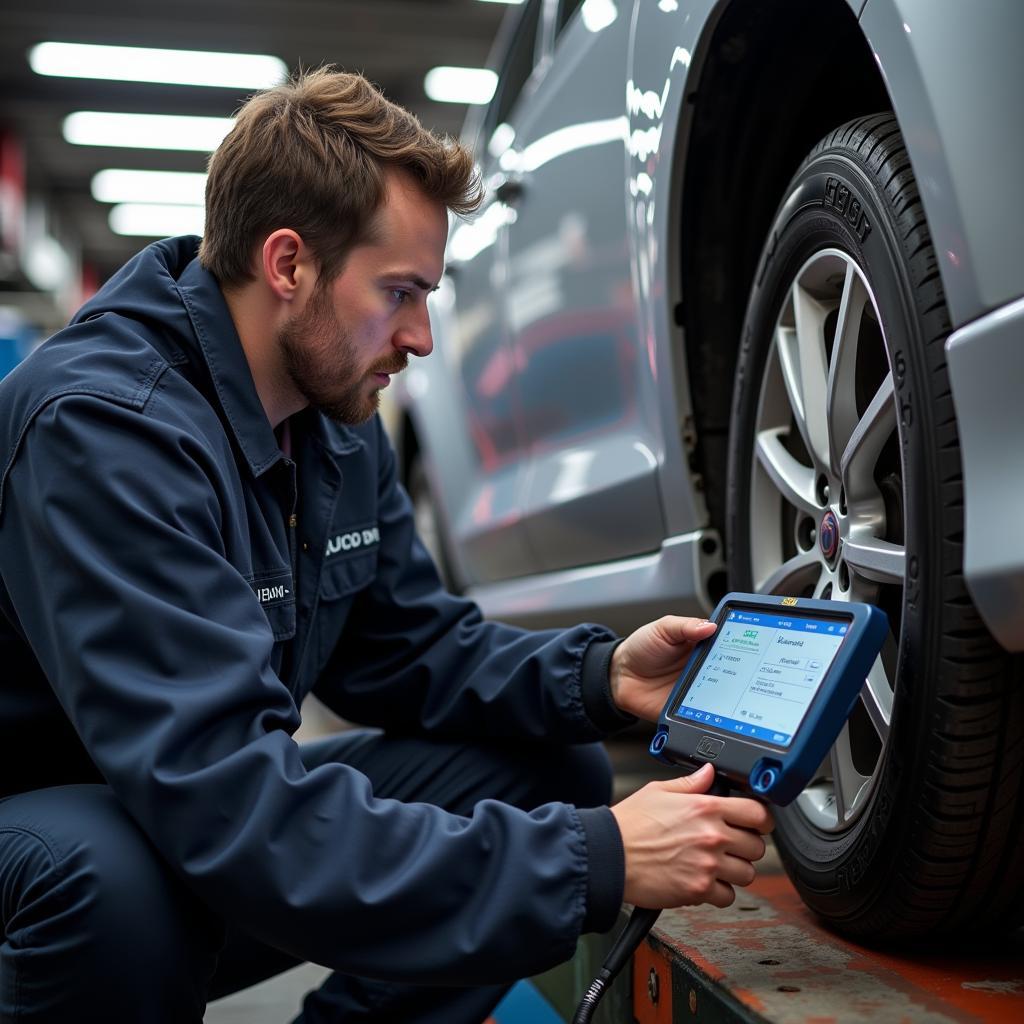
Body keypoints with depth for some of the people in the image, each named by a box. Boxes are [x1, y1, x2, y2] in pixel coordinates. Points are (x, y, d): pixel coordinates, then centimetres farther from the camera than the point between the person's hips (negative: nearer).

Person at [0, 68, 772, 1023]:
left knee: (553, 770, -4)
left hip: (210, 826, 7)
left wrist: (597, 677, -13)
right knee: (110, 870, -41)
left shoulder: (337, 421, -2)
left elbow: (409, 647, 7)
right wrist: (592, 863, -36)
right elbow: (223, 797, -37)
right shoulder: (100, 426, -29)